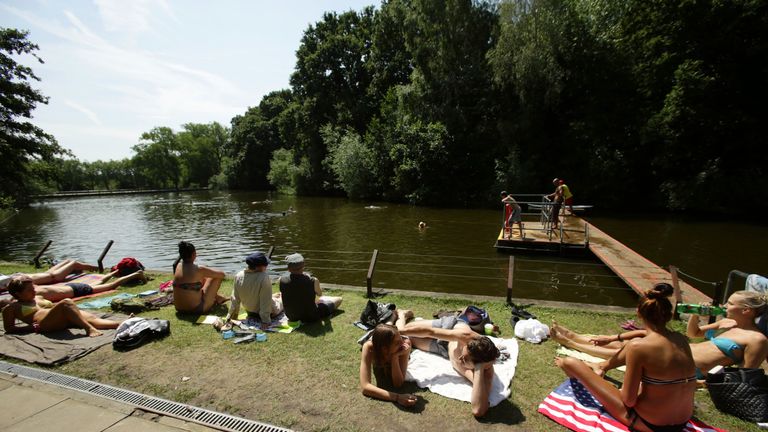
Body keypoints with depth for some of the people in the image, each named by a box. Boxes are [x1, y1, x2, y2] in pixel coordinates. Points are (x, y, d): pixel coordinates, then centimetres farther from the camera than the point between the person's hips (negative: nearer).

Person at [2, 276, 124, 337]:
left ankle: (121, 325, -46)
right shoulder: (11, 308, 18)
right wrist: (30, 327, -6)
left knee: (92, 318, -24)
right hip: (45, 323, -6)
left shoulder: (39, 298, 32)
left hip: (62, 320, 6)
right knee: (66, 302, -34)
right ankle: (88, 329, -49)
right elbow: (9, 328, 11)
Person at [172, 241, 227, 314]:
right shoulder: (199, 270, -19)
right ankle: (216, 299, 26)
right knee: (218, 277, 4)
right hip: (196, 309, -7)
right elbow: (222, 274, -6)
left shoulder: (177, 268, -1)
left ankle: (218, 298, 37)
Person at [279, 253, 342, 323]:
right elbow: (320, 294, -3)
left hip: (292, 317, 4)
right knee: (338, 299, 18)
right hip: (311, 318, -4)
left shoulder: (281, 280, -19)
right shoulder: (313, 281, -26)